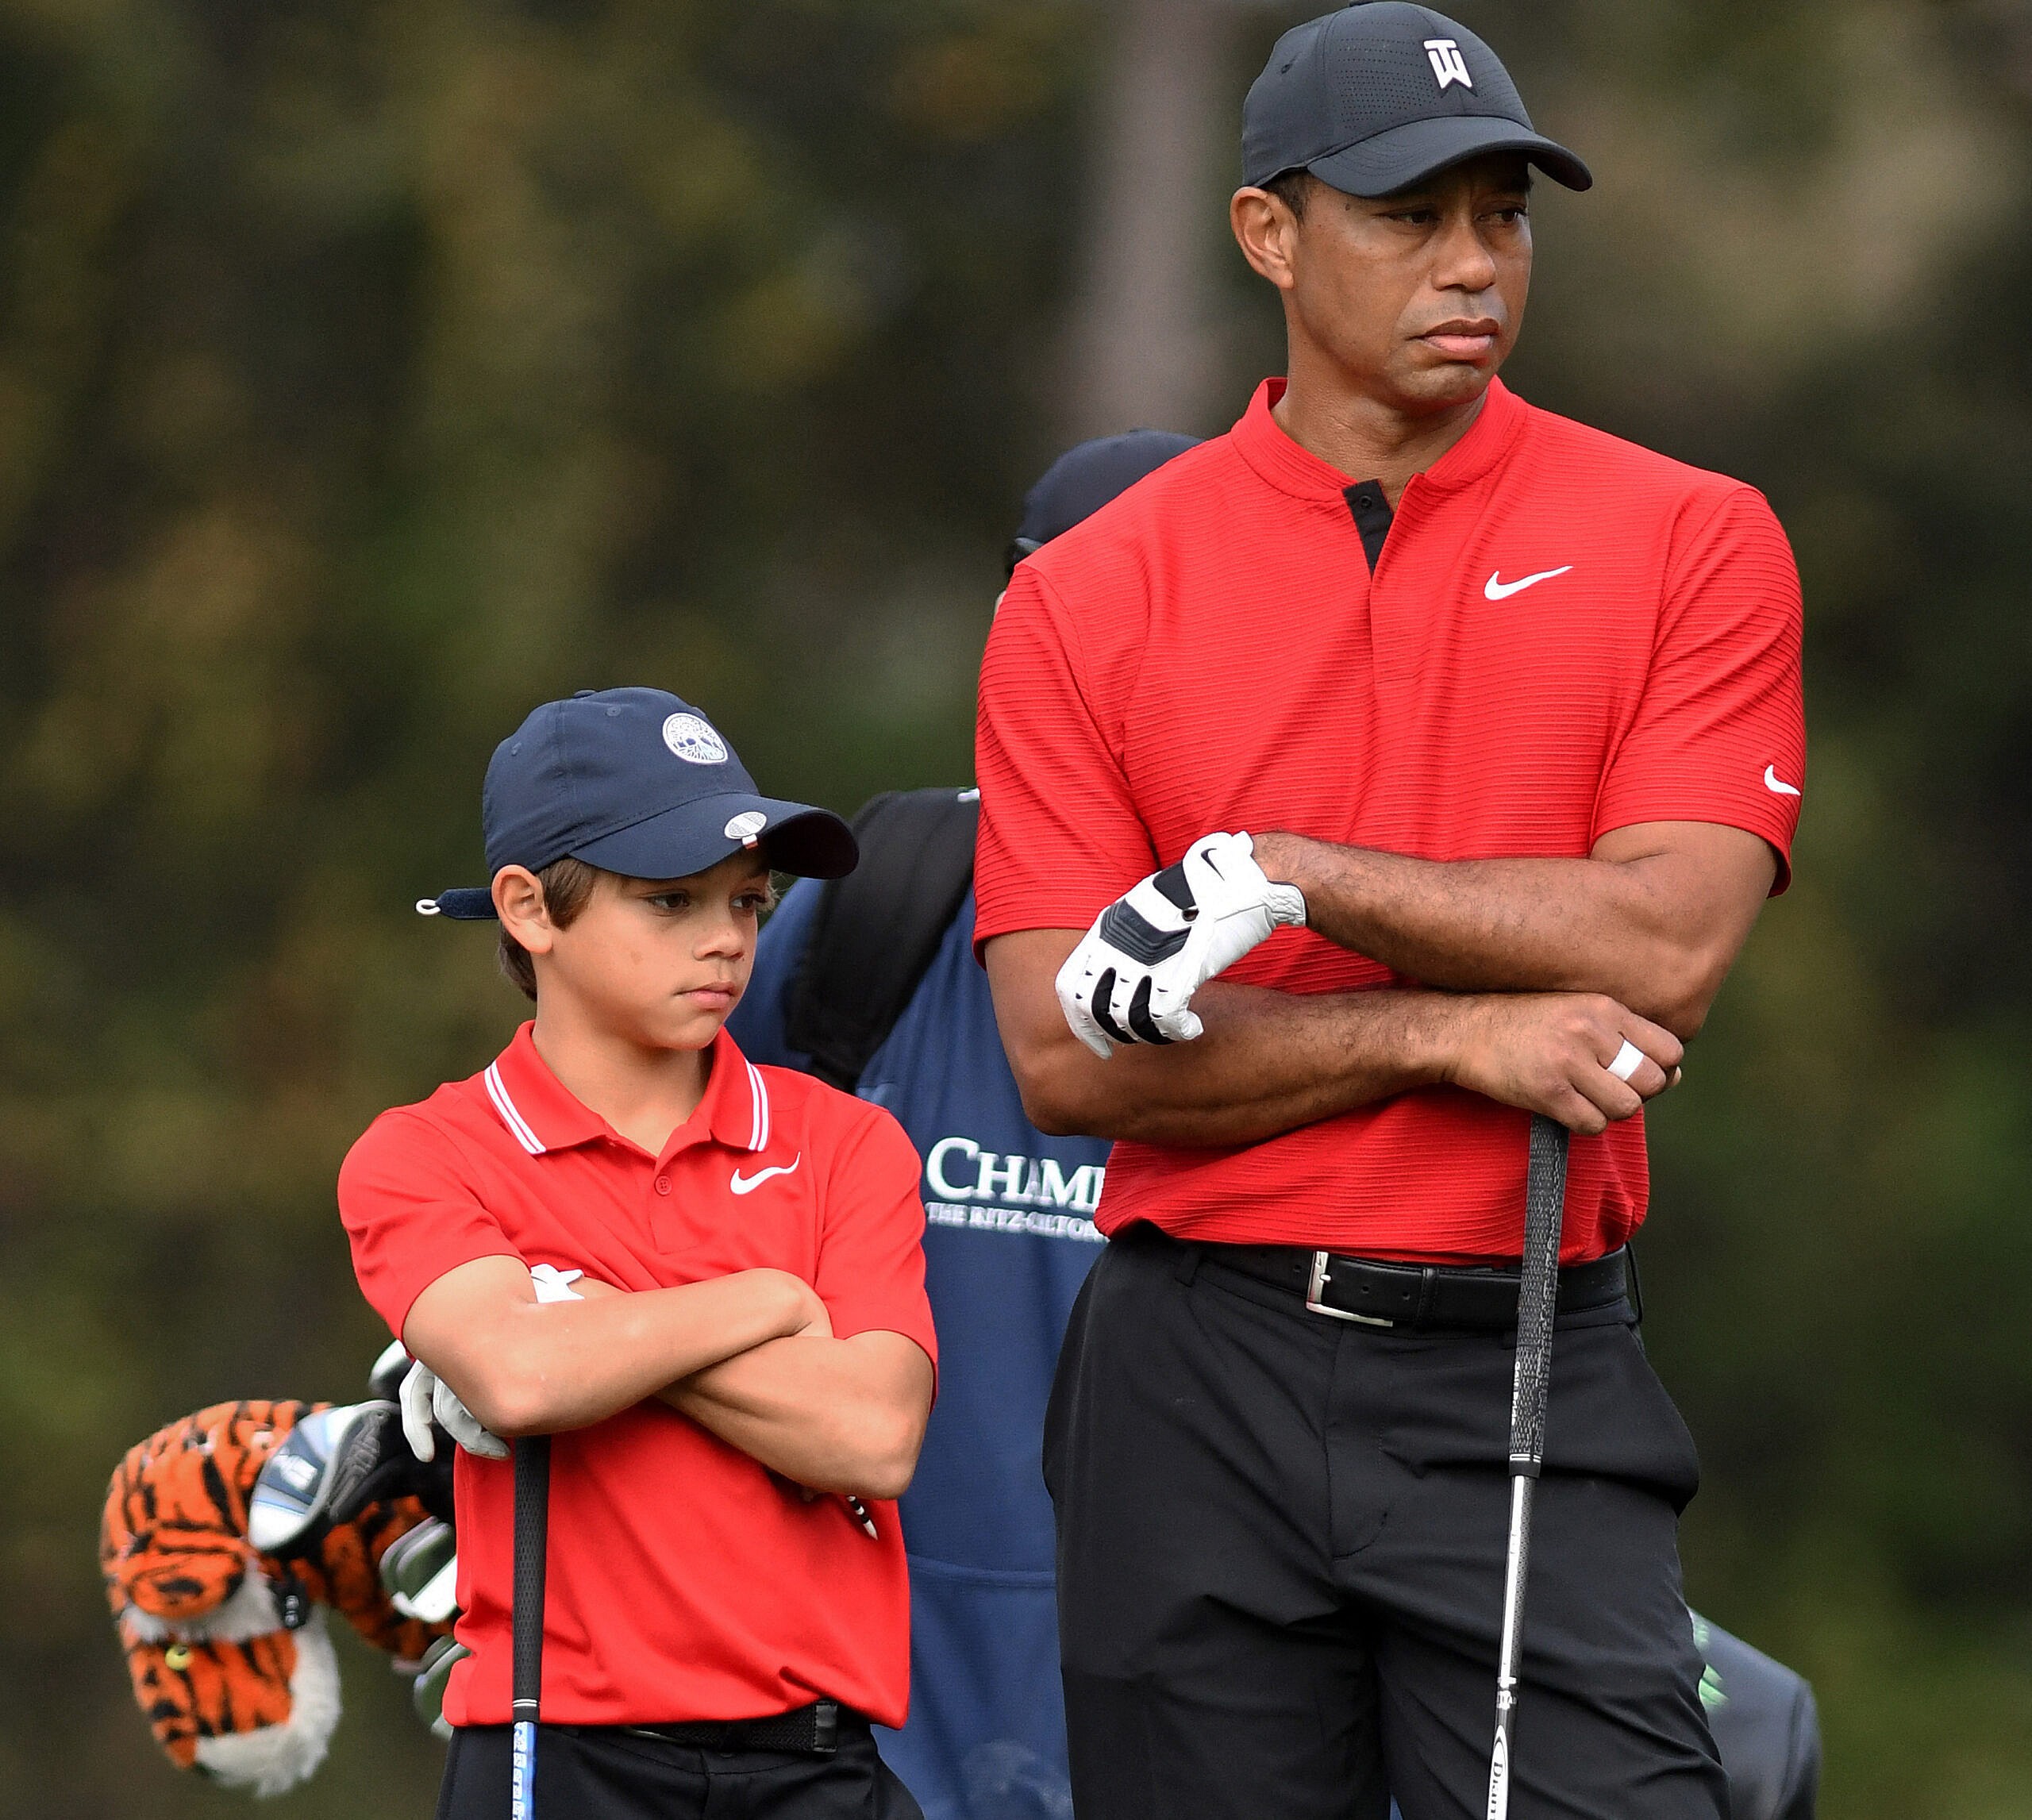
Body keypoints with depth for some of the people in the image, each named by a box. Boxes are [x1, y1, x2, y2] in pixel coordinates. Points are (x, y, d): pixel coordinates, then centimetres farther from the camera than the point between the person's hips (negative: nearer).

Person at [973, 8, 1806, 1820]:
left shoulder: (1689, 545, 4)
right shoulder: (1084, 599, 5)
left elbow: (1664, 947, -9)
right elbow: (1069, 1055, -3)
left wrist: (1287, 878, -12)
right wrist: (1453, 1035, -11)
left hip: (1529, 1393, -1)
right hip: (1200, 1389, 1)